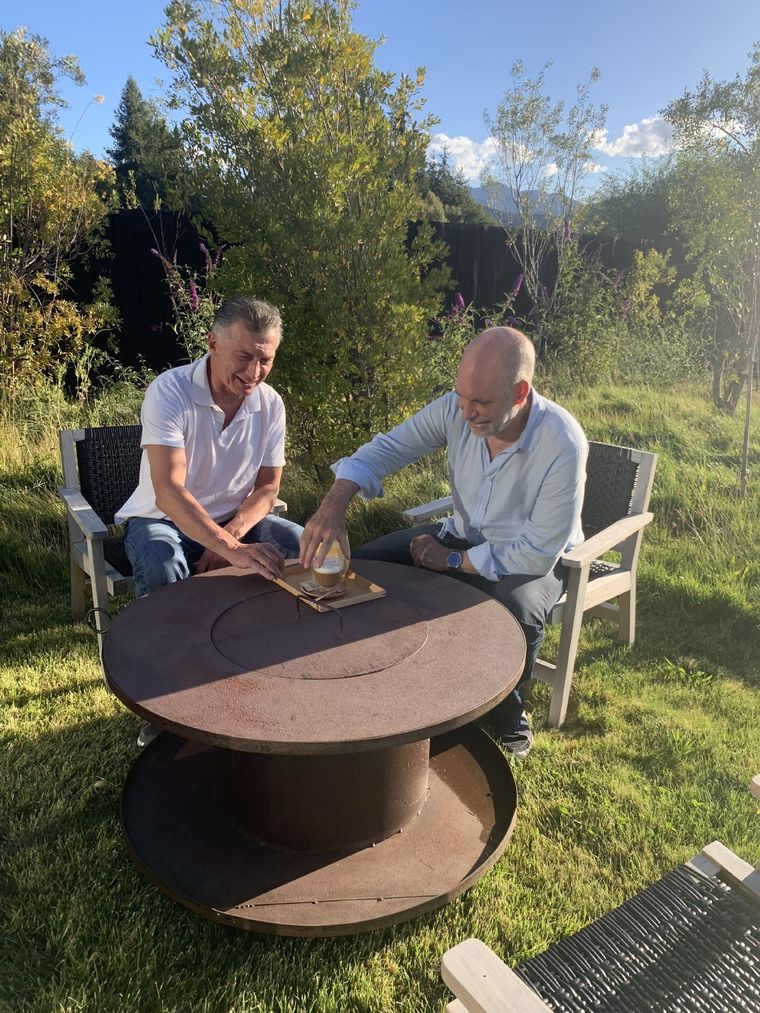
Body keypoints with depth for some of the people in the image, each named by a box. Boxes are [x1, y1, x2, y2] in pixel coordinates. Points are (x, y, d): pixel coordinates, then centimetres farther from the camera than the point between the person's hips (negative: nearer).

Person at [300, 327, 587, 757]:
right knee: (366, 564, -8)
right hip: (464, 534, 5)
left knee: (514, 613, -37)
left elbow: (538, 555, -27)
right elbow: (386, 449, -13)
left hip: (532, 558, -5)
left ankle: (508, 719, -3)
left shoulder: (563, 446, -31)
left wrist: (452, 561, -20)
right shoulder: (456, 408, -18)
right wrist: (333, 506, -30)